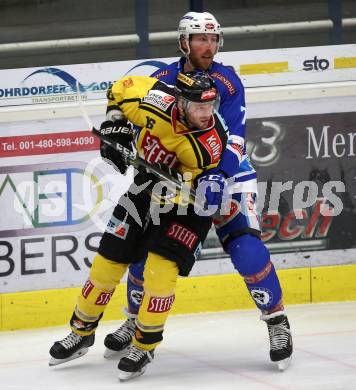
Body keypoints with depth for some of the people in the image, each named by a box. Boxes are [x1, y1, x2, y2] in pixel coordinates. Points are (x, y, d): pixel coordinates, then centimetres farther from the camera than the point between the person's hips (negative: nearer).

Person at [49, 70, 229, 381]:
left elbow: (184, 195, -28)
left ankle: (144, 347, 2)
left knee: (160, 272, -18)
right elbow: (120, 89, -4)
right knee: (106, 264, 6)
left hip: (186, 204, -4)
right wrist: (115, 127, -10)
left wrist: (171, 188, -45)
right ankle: (81, 332, 27)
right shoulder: (156, 101, -26)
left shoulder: (210, 143, -32)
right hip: (146, 188, 4)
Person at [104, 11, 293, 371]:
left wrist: (217, 178, -33)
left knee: (246, 247, -19)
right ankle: (136, 320, 21)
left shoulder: (227, 82, -14)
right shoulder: (160, 81, -5)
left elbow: (232, 138, -20)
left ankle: (277, 321, -4)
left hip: (226, 175, -3)